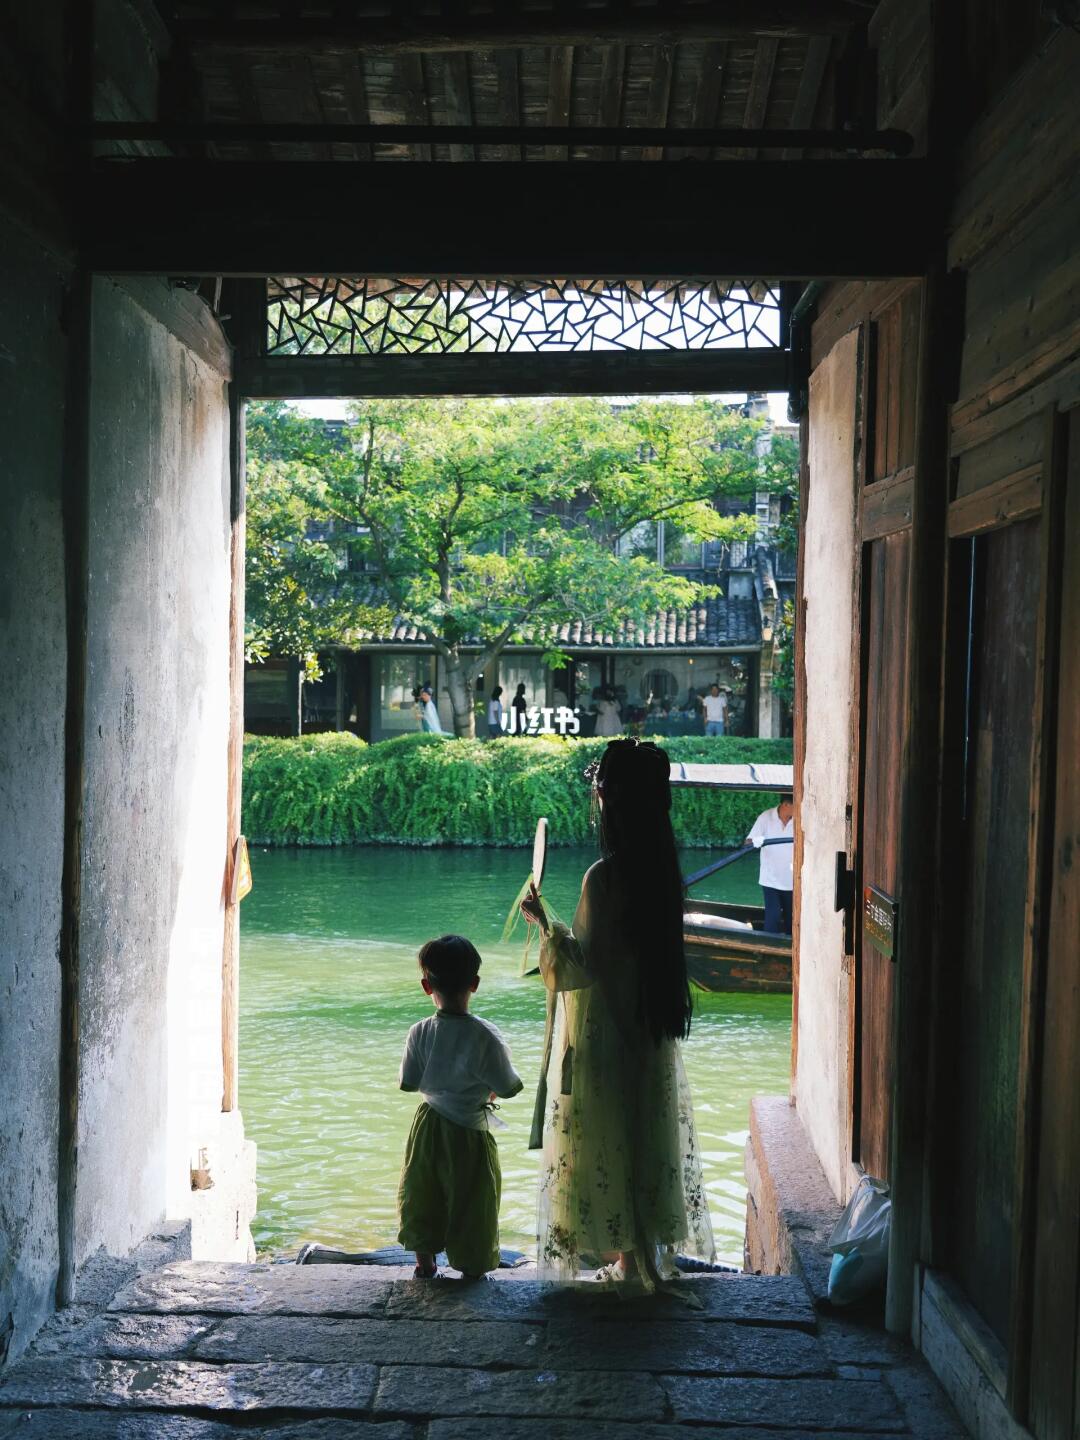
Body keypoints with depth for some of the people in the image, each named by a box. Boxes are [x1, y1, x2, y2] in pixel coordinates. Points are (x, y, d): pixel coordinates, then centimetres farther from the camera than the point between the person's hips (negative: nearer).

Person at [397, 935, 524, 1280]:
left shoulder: (419, 1033, -14)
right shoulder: (486, 1037, -23)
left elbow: (408, 1082, -3)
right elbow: (508, 1088, -15)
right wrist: (490, 1091, 7)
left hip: (429, 1125, 3)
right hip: (470, 1134, -3)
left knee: (423, 1196, 21)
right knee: (471, 1201, 14)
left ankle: (425, 1264, 35)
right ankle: (472, 1271, 25)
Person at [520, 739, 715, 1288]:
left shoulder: (605, 877, -22)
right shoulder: (661, 869, 1)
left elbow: (583, 967, -20)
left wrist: (543, 922, -10)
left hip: (605, 1032, -7)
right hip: (650, 1031, 7)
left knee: (608, 1134, 6)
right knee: (647, 1127, 16)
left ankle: (628, 1257, 15)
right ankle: (648, 1251, 27)